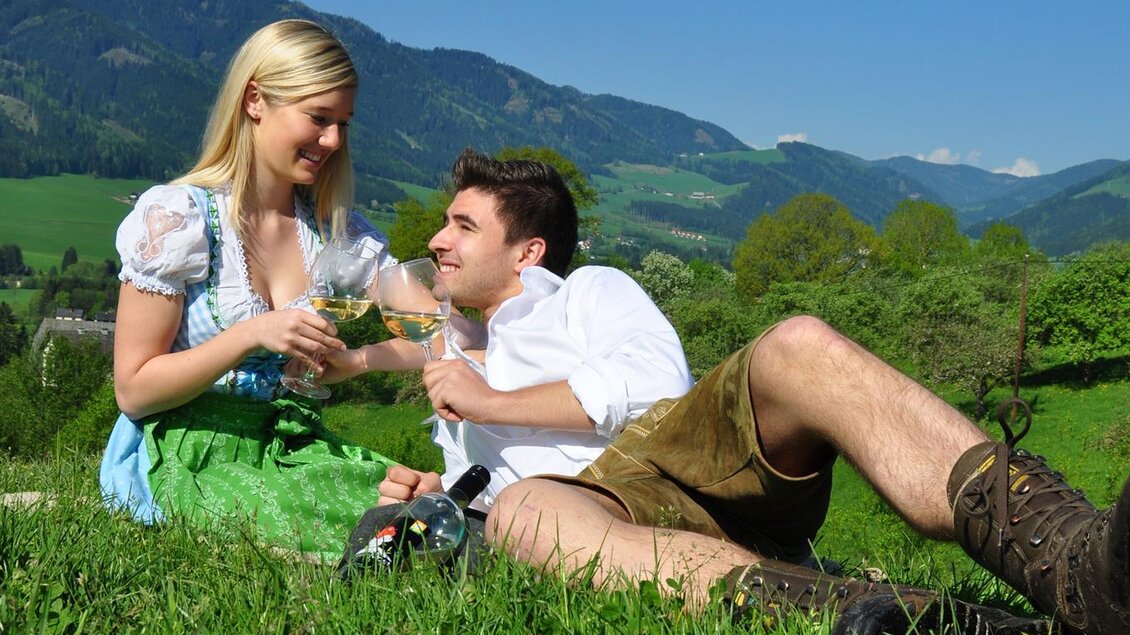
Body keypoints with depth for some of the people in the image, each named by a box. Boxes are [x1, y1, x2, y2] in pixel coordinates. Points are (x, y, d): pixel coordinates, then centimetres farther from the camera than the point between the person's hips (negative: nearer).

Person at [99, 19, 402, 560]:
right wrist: (252, 335, -22)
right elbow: (133, 390, -9)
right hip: (192, 457, -4)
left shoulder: (335, 226, 7)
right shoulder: (175, 216, -8)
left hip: (294, 446, 5)